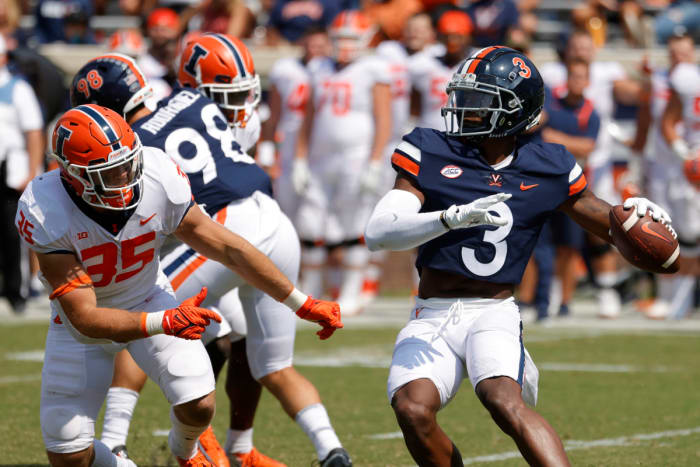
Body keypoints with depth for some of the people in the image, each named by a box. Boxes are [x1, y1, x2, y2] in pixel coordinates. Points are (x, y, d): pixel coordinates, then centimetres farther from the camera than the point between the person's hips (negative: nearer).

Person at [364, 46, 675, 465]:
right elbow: (378, 233, -12)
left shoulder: (545, 169, 3)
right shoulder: (430, 154, 0)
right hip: (431, 317, 1)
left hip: (492, 313, -1)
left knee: (505, 402, -30)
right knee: (413, 409, -23)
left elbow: (608, 223, 16)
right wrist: (455, 217, -26)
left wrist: (633, 213, -8)